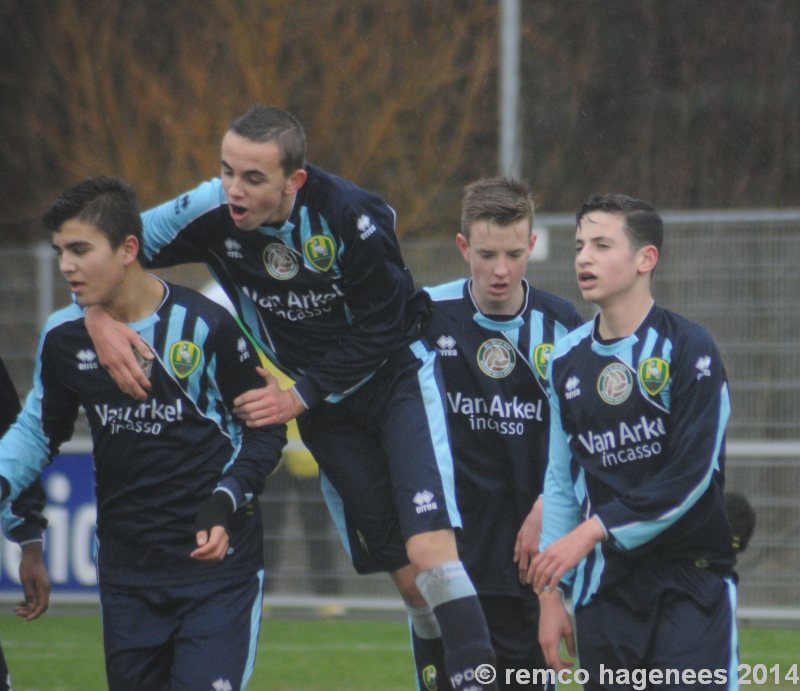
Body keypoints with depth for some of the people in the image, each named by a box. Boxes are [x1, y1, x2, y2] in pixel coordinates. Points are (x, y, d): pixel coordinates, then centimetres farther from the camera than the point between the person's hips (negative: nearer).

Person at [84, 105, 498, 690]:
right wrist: (99, 318, -21)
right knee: (407, 577, 0)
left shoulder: (351, 218, -25)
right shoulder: (211, 215, -16)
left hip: (398, 377, -4)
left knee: (430, 552, -22)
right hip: (325, 408, 4)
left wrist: (301, 397, -19)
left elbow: (380, 334, -16)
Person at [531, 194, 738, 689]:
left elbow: (691, 475, -14)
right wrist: (552, 592, 12)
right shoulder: (567, 360, 10)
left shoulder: (687, 348, -6)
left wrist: (593, 531, -16)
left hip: (692, 581, -4)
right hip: (605, 588, 4)